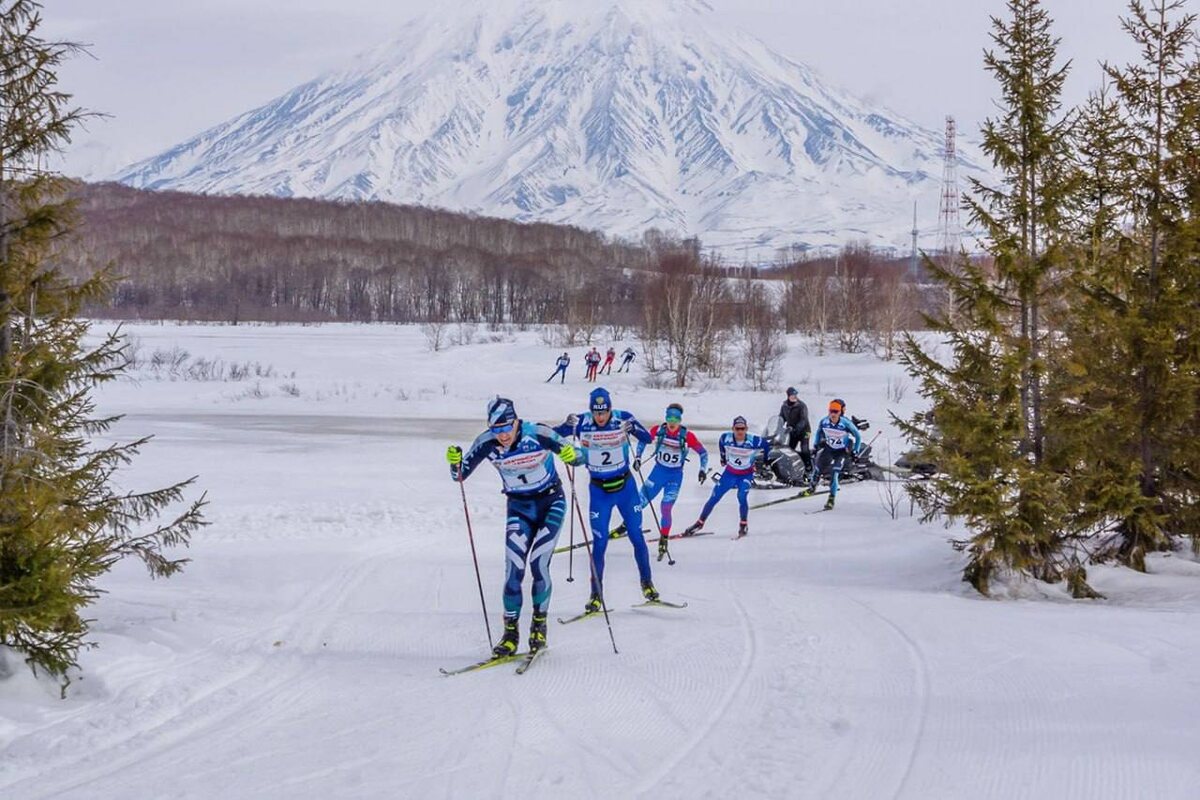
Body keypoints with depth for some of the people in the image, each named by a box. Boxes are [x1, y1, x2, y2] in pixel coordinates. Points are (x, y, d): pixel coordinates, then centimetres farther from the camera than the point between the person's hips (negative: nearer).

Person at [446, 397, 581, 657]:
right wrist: (454, 461, -28)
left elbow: (578, 457, -15)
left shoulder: (538, 434, -24)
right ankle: (510, 630, 2)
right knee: (514, 568, -9)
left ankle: (539, 624, 9)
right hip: (518, 507, 2)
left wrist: (571, 454, -38)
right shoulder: (486, 443, -16)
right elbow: (461, 474, -6)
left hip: (551, 503, -2)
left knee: (539, 565, -12)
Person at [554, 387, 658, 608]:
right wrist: (567, 426, -33)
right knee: (599, 542, -2)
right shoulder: (581, 423, -13)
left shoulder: (623, 418, -13)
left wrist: (634, 428, -37)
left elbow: (647, 438, -16)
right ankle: (596, 594, 9)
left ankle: (647, 583, 26)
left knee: (637, 536, 7)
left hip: (625, 486, 1)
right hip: (598, 490, -1)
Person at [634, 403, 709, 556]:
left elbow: (703, 452, -5)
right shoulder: (658, 430, -11)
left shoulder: (687, 436, -16)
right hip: (659, 470, 2)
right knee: (641, 501, -3)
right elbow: (643, 440, 8)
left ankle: (664, 539, 10)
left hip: (675, 475, -2)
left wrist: (703, 469, -13)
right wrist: (638, 458, 2)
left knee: (666, 508, -9)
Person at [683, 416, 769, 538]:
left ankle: (744, 525, -2)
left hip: (746, 474, -2)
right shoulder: (726, 438, -20)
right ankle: (699, 523, 15)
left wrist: (764, 462, 1)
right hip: (730, 472, 2)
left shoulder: (753, 441, -27)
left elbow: (767, 445, -6)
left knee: (742, 497, -24)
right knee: (714, 498, 1)